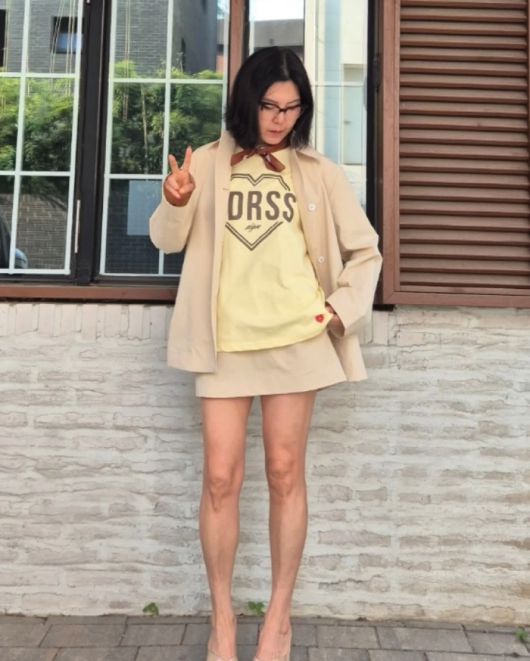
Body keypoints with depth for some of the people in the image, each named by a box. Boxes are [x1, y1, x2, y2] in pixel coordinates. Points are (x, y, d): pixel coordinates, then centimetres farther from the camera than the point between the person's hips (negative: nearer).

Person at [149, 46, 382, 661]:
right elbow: (167, 240, 6)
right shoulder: (209, 163, 7)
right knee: (220, 477, -1)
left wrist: (342, 309, -2)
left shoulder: (318, 172, 7)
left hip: (296, 336, 0)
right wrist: (175, 204, -14)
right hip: (225, 338, 0)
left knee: (285, 473, 3)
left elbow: (365, 251, 12)